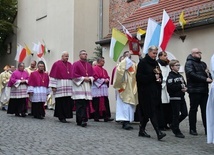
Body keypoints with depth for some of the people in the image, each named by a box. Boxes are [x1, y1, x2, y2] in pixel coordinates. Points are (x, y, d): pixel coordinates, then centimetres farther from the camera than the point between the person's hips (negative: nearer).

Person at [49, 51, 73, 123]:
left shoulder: (70, 65, 14)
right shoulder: (57, 64, 0)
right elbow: (53, 75, -4)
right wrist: (53, 86, -10)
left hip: (69, 86, 5)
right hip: (60, 86, -5)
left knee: (68, 102, -1)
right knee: (60, 102, -1)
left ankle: (65, 115, 8)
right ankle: (61, 117, 8)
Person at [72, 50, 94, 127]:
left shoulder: (89, 65, 17)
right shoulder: (76, 64, 0)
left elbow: (93, 75, 17)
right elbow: (74, 75, -7)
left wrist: (90, 79, -4)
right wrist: (83, 78, -12)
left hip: (87, 87, 5)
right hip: (79, 86, -5)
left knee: (86, 104, 2)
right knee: (80, 105, -10)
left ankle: (84, 120, 8)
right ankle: (80, 120, -10)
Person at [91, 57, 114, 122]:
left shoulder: (104, 70, 20)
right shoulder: (95, 69, -5)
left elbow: (107, 77, 20)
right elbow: (95, 77, -13)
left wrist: (107, 80, -2)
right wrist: (103, 80, -12)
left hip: (104, 88, 8)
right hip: (97, 88, -8)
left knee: (105, 103, 2)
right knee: (97, 104, -5)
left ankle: (106, 117, 2)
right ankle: (96, 117, 3)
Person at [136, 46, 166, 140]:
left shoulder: (155, 63, 15)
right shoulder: (143, 62, -7)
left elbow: (159, 75, 22)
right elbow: (139, 77, -15)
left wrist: (159, 79, -1)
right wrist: (153, 77, -18)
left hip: (154, 91, 7)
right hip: (145, 91, -7)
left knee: (146, 112, 11)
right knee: (152, 111, -10)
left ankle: (142, 130, 21)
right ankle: (158, 132, -15)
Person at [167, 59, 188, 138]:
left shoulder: (180, 76, 15)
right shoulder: (170, 76, -10)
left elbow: (184, 84, 20)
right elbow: (170, 87, -23)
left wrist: (185, 88, -4)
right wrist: (181, 86, -16)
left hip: (181, 97, 8)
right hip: (174, 98, -8)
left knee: (184, 113, 9)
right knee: (176, 114, -1)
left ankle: (174, 125, 29)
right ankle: (177, 131, 9)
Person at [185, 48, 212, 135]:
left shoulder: (203, 64, 21)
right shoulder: (189, 63, -2)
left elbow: (208, 75, 22)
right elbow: (192, 74, -18)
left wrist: (209, 78, -3)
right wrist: (205, 79, -19)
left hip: (204, 90, 6)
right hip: (194, 90, -6)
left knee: (205, 110, 6)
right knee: (193, 110, 2)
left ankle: (207, 129, 10)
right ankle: (192, 129, 10)